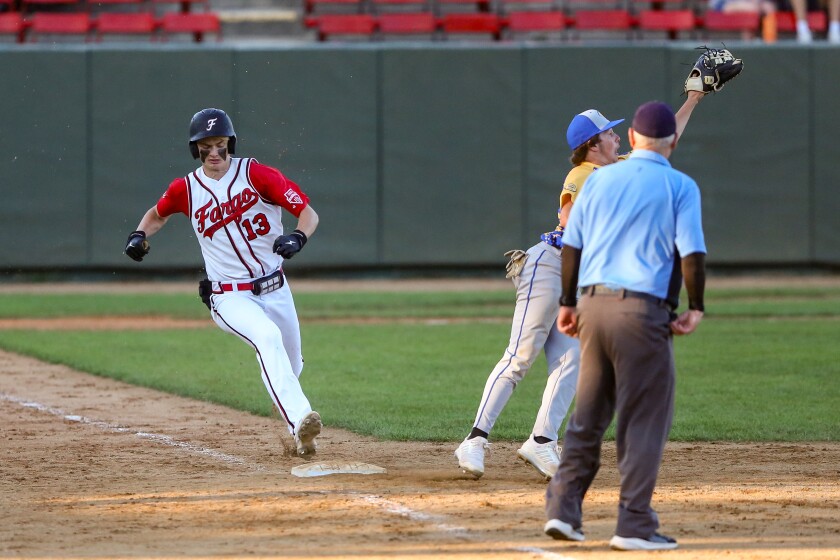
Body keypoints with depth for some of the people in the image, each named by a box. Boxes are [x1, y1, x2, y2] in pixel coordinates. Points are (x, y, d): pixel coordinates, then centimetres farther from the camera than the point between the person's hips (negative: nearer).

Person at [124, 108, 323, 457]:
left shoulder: (255, 174, -8)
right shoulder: (186, 189, -2)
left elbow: (308, 212, -10)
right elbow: (159, 213, 20)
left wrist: (298, 238, -32)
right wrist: (139, 235, -1)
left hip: (275, 290, 2)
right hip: (229, 297, -2)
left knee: (290, 368, 14)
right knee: (268, 338, -32)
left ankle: (297, 436, 46)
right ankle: (300, 422, -45)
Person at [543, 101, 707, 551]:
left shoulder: (599, 180, 11)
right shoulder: (679, 187, -2)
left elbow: (571, 245, 11)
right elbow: (692, 253, -11)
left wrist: (568, 303, 19)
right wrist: (695, 308, 0)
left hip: (592, 305, 5)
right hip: (642, 310, -5)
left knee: (588, 415, 15)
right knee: (644, 419, 0)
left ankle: (563, 509, 11)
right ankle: (634, 525, -2)